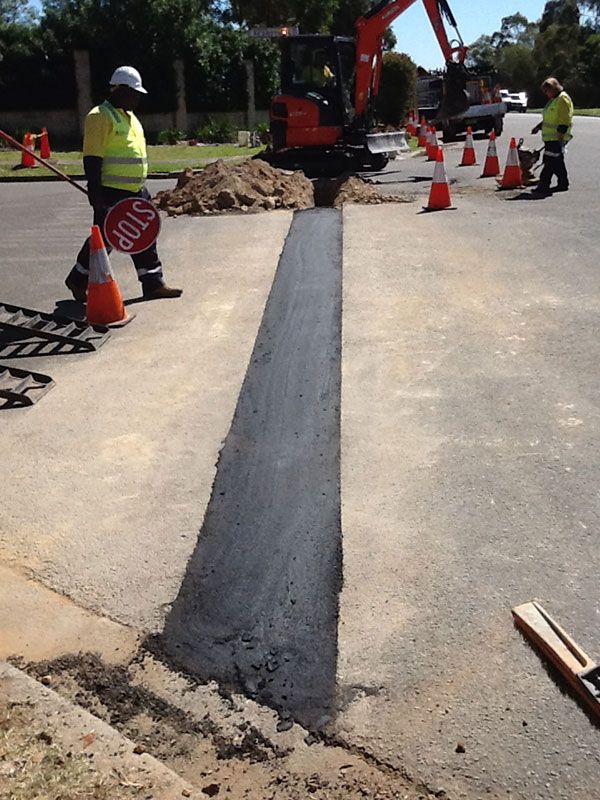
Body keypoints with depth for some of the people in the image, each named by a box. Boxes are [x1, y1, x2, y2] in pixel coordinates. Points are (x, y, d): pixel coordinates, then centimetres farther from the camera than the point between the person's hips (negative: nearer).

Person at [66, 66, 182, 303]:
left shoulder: (129, 116, 18)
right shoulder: (100, 116, -12)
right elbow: (92, 157, -17)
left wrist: (141, 189, 24)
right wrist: (95, 192, -22)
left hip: (135, 192, 9)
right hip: (111, 193, -9)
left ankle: (153, 284, 15)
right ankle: (78, 280, 16)